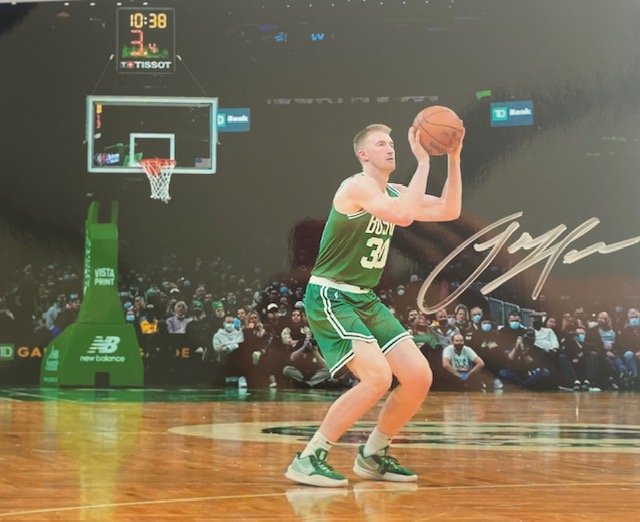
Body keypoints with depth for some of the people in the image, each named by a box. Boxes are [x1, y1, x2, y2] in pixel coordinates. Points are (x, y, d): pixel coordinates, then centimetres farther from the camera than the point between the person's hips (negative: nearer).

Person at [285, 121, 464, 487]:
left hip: (366, 299, 9)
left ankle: (373, 456, 17)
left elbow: (449, 212, 10)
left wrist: (454, 159, 0)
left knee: (419, 377, 1)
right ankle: (308, 460, -15)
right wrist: (423, 161, -26)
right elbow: (403, 216, -31)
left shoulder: (394, 193, 13)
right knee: (377, 377, -24)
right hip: (330, 297, -9)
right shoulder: (357, 187, -16)